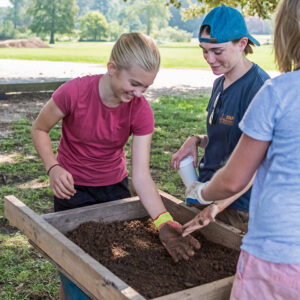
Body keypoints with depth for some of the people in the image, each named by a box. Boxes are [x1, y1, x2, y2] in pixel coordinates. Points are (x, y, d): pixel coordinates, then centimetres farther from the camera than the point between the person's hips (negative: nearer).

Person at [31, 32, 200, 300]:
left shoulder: (141, 110, -18)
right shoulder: (74, 92, -25)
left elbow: (141, 175, -20)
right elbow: (39, 129, -7)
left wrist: (164, 222, -33)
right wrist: (53, 168, -24)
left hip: (115, 187, 2)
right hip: (73, 189, -2)